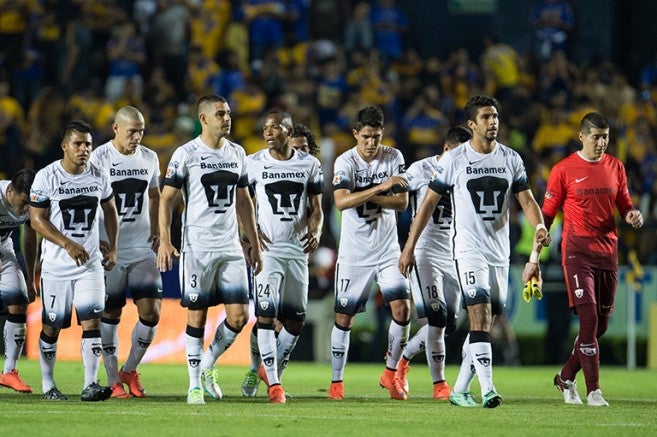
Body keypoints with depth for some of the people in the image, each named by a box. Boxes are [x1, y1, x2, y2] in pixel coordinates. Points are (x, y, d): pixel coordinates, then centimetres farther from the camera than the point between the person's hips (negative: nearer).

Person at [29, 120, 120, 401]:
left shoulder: (99, 177, 2)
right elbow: (37, 220, -11)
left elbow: (110, 210, 18)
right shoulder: (47, 177, -10)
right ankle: (47, 385, 21)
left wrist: (113, 247, 10)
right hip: (56, 265, -2)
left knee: (91, 321, -10)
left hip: (90, 263, 2)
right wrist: (68, 244, -21)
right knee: (52, 326, 6)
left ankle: (90, 385, -13)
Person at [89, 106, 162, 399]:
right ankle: (113, 380, 11)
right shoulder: (99, 159, -7)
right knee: (110, 314, 2)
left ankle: (130, 369, 15)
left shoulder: (149, 159, 7)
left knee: (151, 313, -6)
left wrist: (156, 231, 9)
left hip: (143, 248, 4)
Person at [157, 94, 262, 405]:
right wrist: (165, 240, -15)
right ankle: (195, 383, 10)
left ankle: (208, 366, 19)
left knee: (239, 316, -3)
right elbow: (166, 198, -5)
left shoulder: (237, 153, 11)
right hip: (197, 248, -4)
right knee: (197, 315, 0)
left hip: (231, 248, 5)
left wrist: (254, 243, 17)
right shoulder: (186, 154, -5)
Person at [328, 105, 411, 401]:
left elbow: (402, 202, -6)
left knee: (402, 308, -11)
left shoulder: (393, 158, -1)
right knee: (344, 317, 0)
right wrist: (381, 188, -31)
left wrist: (367, 197, -18)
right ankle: (336, 381, 12)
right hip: (354, 252, -2)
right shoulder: (345, 162, -10)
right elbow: (341, 202, -26)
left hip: (388, 251, 2)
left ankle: (390, 373, 6)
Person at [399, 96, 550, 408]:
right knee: (480, 317, -18)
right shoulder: (454, 160, -3)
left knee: (484, 324, 8)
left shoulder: (510, 159, 7)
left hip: (500, 253, 5)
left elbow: (526, 199, 6)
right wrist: (409, 247, 0)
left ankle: (460, 390, 18)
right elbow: (429, 203, 1)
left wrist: (539, 227, -16)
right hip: (469, 251, -5)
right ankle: (487, 389, -23)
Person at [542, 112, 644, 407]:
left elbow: (624, 205, 20)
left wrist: (633, 216, -5)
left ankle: (566, 377, 26)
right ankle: (593, 390, -13)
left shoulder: (615, 167, 10)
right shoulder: (564, 170, -2)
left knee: (601, 324, 7)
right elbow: (547, 214, 1)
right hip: (577, 251, -5)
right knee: (589, 319, -15)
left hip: (608, 250, 5)